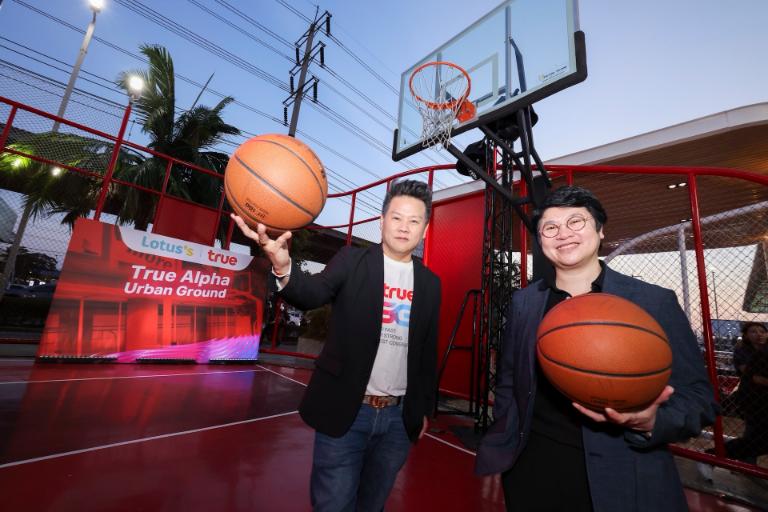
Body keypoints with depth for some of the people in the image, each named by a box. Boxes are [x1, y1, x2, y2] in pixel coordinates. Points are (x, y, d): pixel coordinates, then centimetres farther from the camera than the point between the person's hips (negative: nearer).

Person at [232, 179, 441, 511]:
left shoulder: (430, 283, 4)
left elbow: (428, 351, 9)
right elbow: (313, 294, -24)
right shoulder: (352, 261, -6)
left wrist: (425, 408, 13)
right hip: (346, 411, -3)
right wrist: (283, 267, -44)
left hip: (399, 418, 4)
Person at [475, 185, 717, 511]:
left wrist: (652, 422, -23)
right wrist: (505, 440, 2)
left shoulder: (655, 301, -8)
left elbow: (697, 396, -5)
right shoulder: (523, 302, -1)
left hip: (618, 480, -1)